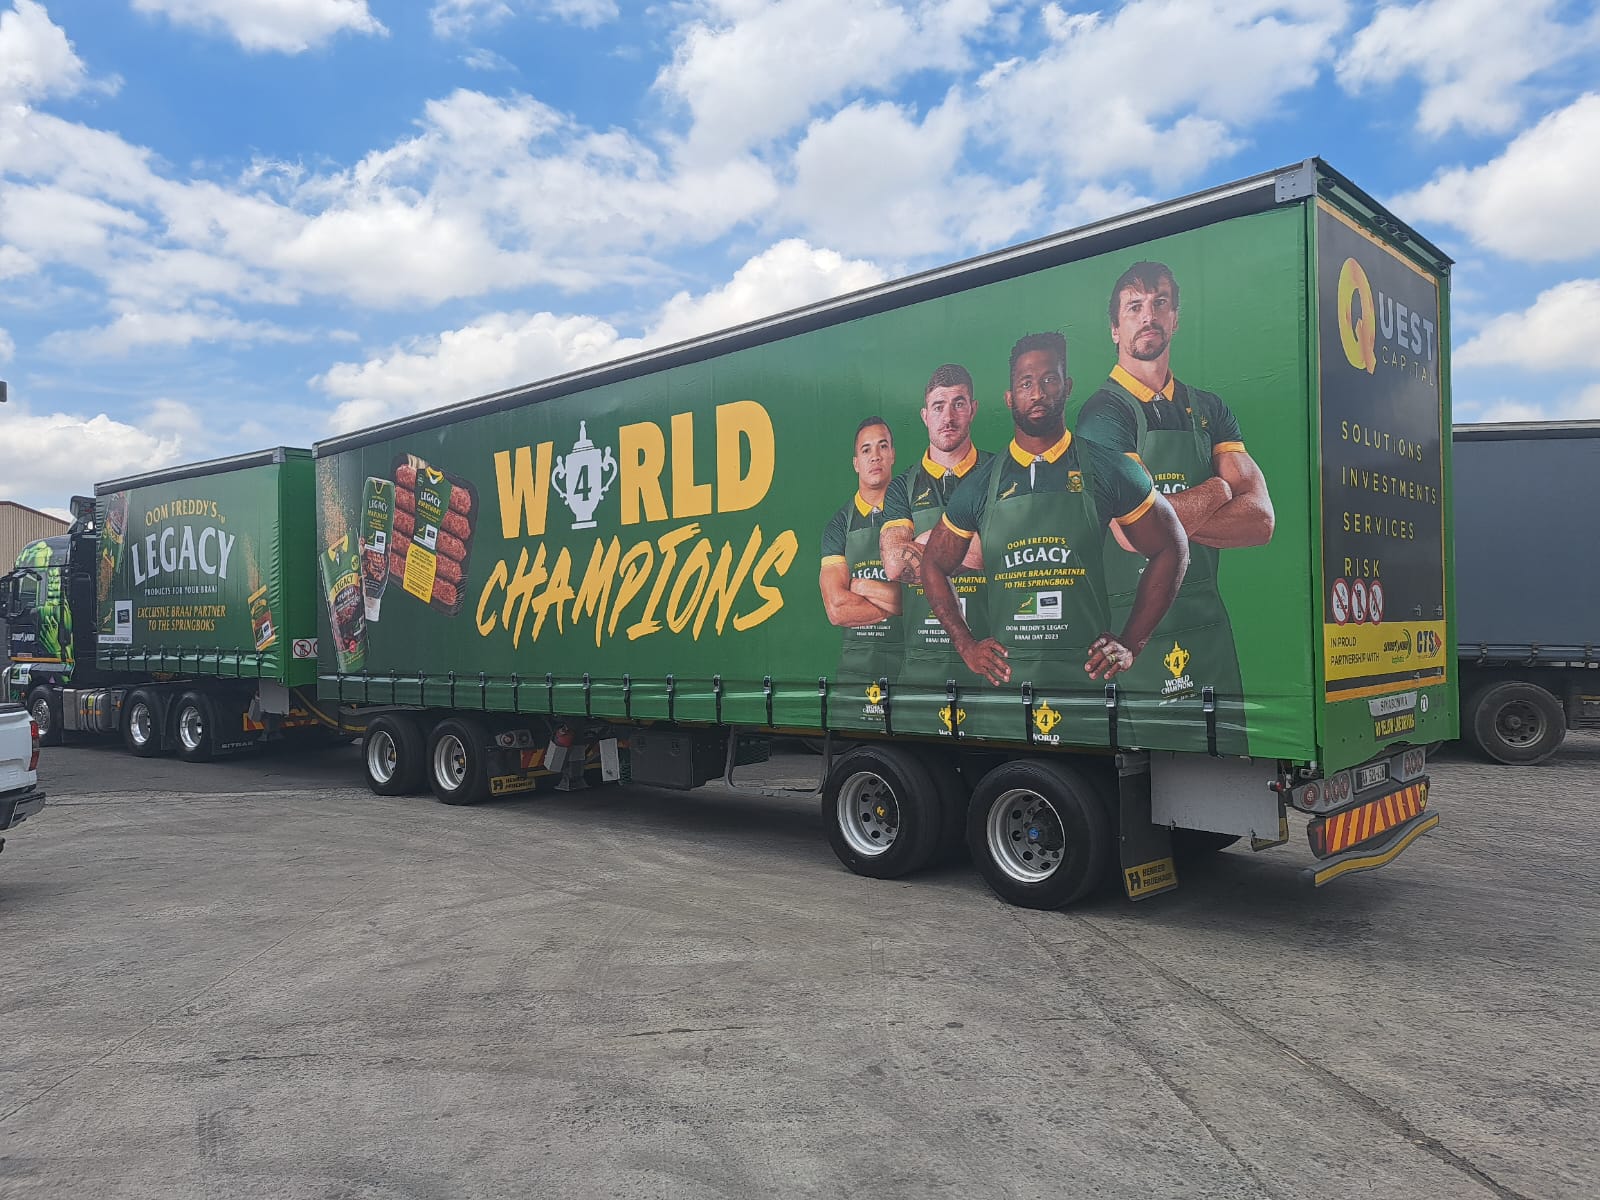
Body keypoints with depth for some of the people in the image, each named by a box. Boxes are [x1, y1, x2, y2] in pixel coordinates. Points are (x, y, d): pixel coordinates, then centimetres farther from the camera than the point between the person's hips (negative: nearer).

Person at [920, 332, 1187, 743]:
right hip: (1006, 677, 2)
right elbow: (934, 566, 17)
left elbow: (1171, 550, 9)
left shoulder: (1108, 472, 2)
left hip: (1088, 677, -1)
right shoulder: (980, 486, 7)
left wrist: (1130, 643, 3)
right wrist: (966, 645, 7)